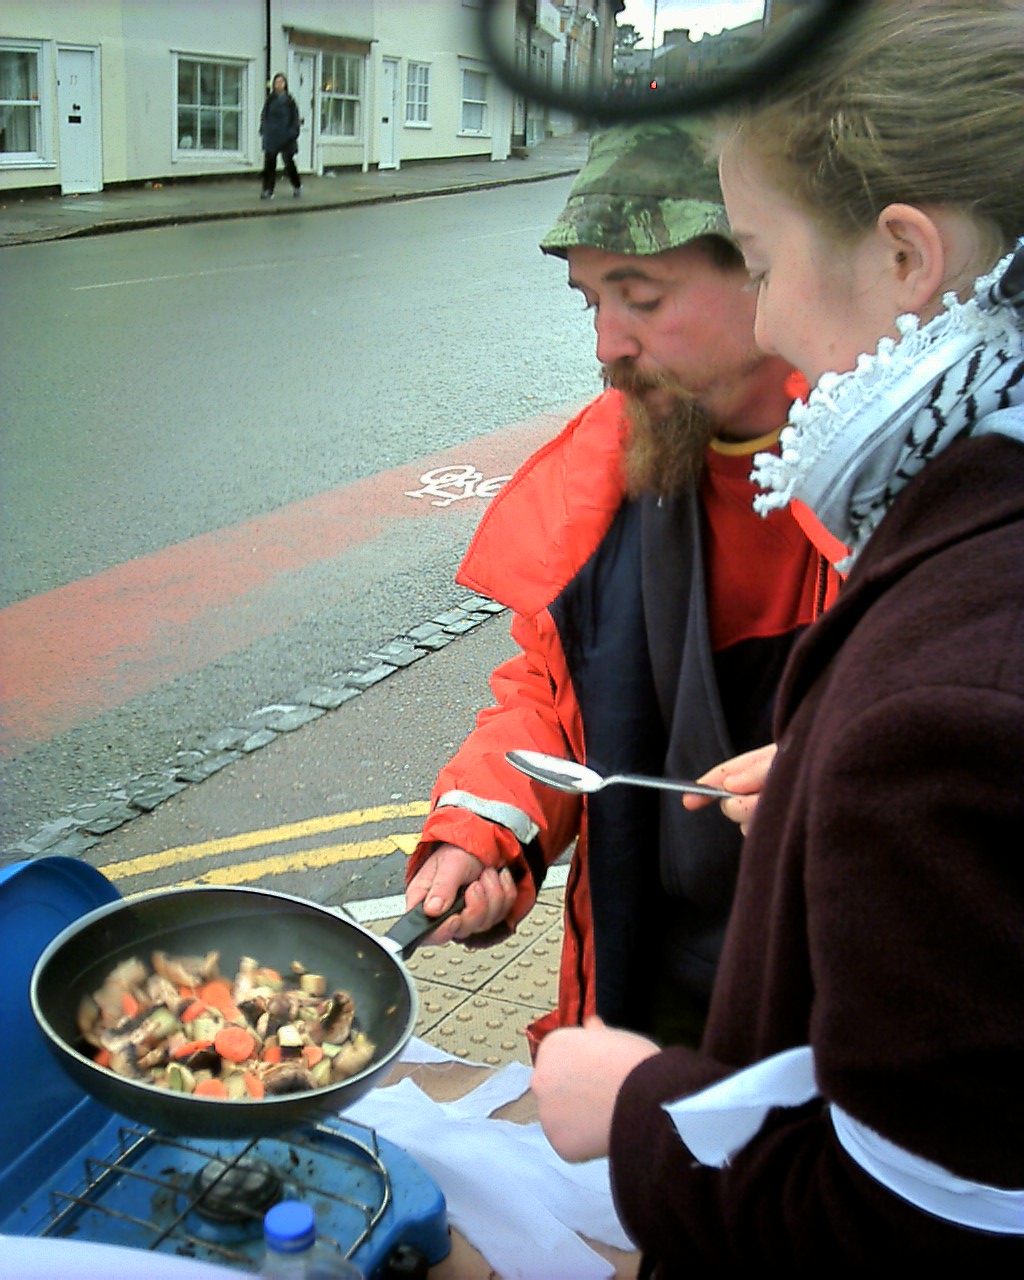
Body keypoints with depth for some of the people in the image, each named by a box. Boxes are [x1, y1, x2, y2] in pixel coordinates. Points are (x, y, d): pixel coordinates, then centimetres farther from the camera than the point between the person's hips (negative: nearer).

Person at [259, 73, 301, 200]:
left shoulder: (289, 100, 1)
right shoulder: (270, 100, 5)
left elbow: (295, 118, 2)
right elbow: (264, 116, 10)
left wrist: (294, 132, -6)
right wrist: (263, 131, 3)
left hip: (286, 138, -1)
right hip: (271, 137, 1)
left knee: (288, 162, 6)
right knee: (269, 163, -4)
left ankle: (297, 186, 28)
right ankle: (268, 190, 0)